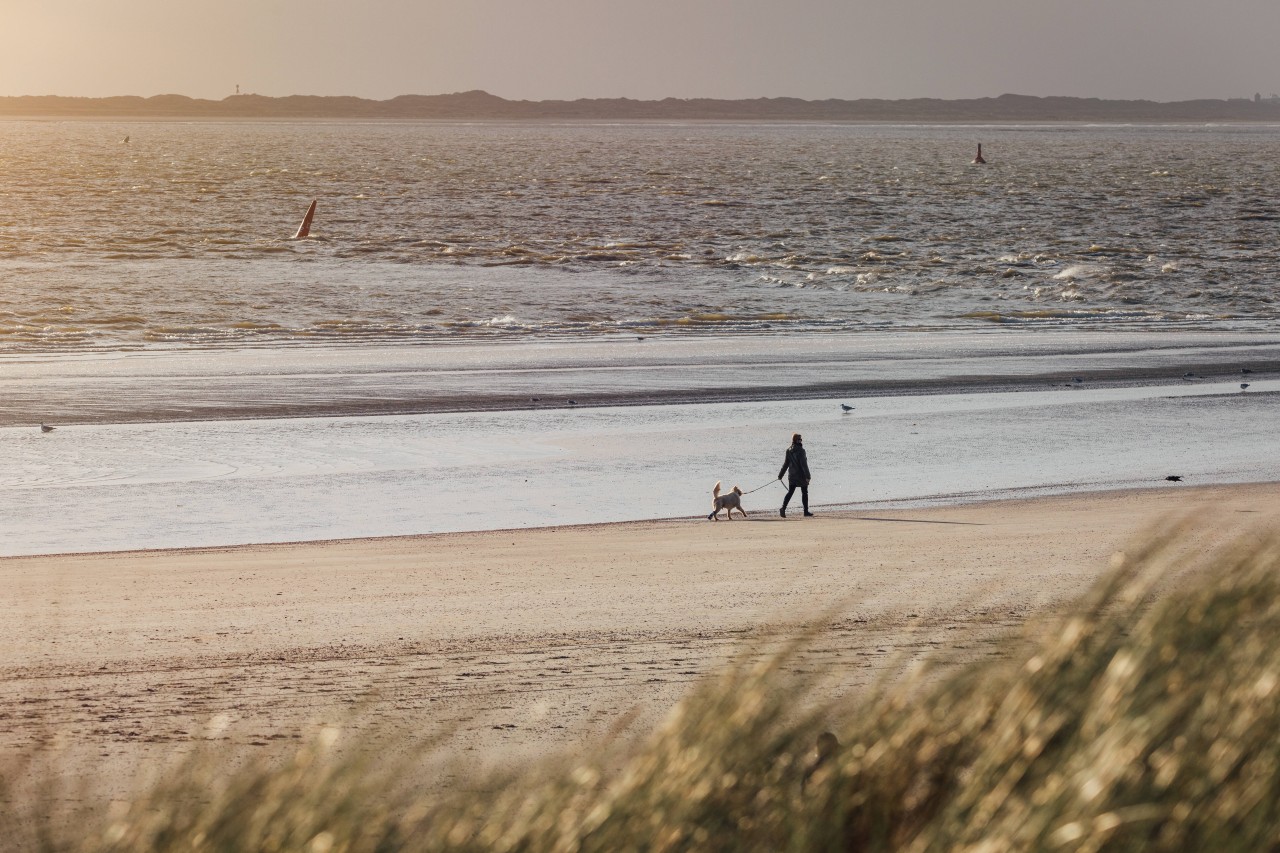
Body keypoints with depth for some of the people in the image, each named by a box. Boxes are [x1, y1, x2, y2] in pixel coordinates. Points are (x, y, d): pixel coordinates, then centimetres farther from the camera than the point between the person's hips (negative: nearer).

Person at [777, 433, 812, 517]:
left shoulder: (789, 450, 3)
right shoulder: (800, 450, -16)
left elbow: (786, 464, 9)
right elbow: (803, 464, -19)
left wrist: (780, 475, 18)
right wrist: (807, 476, -17)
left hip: (792, 475, 5)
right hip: (801, 475, -5)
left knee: (790, 492, 4)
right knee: (804, 492, 9)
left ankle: (783, 508, -15)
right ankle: (806, 511, 16)